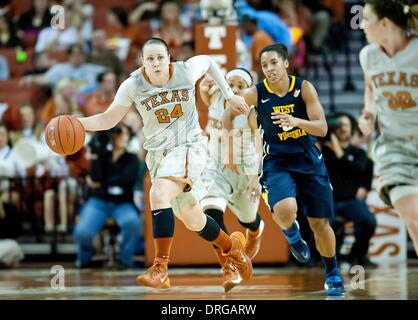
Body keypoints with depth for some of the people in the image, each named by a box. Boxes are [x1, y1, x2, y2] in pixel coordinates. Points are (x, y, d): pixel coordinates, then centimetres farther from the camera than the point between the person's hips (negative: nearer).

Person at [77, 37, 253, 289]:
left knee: (159, 194, -30)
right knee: (192, 220, 13)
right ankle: (233, 247, 42)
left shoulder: (186, 71, -13)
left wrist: (229, 94, 10)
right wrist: (77, 123, -18)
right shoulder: (132, 86, -10)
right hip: (158, 153, 4)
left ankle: (160, 269, -28)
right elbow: (109, 119, -1)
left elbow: (208, 61, 10)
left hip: (189, 147, -4)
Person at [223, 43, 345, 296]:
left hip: (309, 161, 1)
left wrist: (295, 121, -33)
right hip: (277, 162, -1)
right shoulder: (256, 94, -11)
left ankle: (332, 273, 30)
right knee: (285, 210, -30)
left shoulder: (304, 88, -11)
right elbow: (229, 113, 6)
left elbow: (322, 128, -16)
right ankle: (291, 233, 8)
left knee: (320, 222, 5)